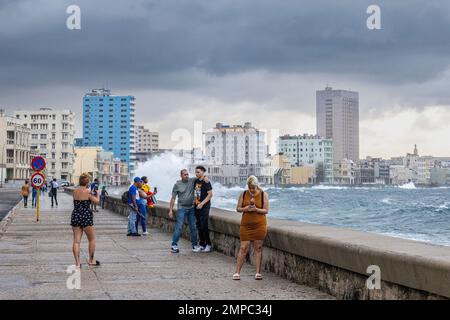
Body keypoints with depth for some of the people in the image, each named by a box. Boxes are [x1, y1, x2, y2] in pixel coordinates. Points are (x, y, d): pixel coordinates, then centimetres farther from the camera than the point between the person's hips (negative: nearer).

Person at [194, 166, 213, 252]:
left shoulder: (206, 182, -11)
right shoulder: (196, 181, 10)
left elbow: (210, 195, -14)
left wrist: (202, 204, -18)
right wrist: (194, 201, 12)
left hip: (204, 207, -7)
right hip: (197, 206, 7)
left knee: (204, 226, -8)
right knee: (199, 226, 10)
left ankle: (208, 245, 0)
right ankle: (201, 244, 18)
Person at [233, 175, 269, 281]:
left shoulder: (264, 195, 0)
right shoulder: (243, 194, 5)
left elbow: (266, 210, -2)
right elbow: (238, 209, 6)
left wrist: (256, 209, -19)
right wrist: (245, 209, -14)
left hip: (260, 225, -1)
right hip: (246, 225, 1)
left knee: (258, 248, 2)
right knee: (243, 248, -1)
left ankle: (258, 272, 8)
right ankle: (237, 272, 3)